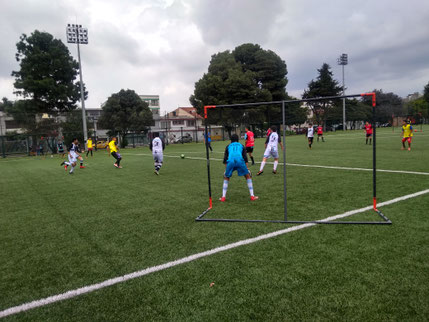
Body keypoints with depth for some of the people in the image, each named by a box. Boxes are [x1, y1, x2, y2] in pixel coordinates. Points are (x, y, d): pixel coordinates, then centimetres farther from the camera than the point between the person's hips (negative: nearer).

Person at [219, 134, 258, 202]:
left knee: (226, 178, 21)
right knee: (248, 176, 17)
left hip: (230, 161, 1)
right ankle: (252, 196, 12)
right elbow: (245, 157, 20)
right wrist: (247, 168, 18)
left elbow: (225, 158, 23)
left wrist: (226, 168, 26)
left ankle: (223, 197, 14)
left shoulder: (228, 146, 31)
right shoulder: (241, 145, 30)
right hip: (240, 160, 0)